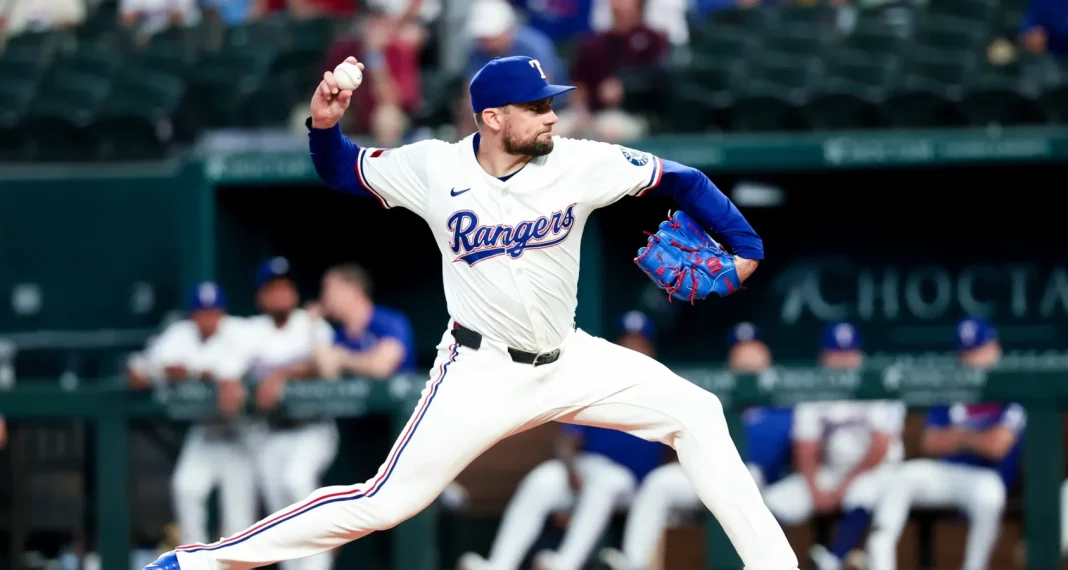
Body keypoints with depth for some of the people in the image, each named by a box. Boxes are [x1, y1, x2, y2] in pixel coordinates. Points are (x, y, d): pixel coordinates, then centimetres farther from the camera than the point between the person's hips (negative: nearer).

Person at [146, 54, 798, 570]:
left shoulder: (580, 164, -12)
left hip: (569, 360, 3)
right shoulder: (434, 168, -12)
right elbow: (342, 172, 3)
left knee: (696, 413, -5)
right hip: (480, 374, -3)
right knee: (383, 504, -11)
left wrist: (744, 246, -12)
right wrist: (324, 125, -17)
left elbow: (683, 181, -3)